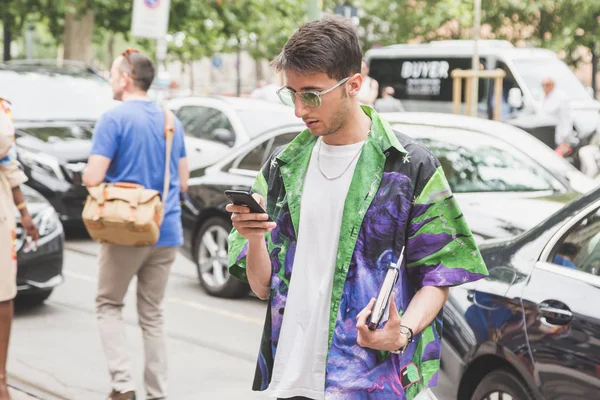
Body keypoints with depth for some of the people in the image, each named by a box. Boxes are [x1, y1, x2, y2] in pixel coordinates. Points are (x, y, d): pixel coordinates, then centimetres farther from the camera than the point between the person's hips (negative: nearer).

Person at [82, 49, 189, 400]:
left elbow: (93, 178, -16)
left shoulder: (114, 119, -11)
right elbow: (183, 181, 14)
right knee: (153, 313, 14)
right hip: (167, 232, 5)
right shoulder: (171, 121, 9)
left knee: (109, 305, 12)